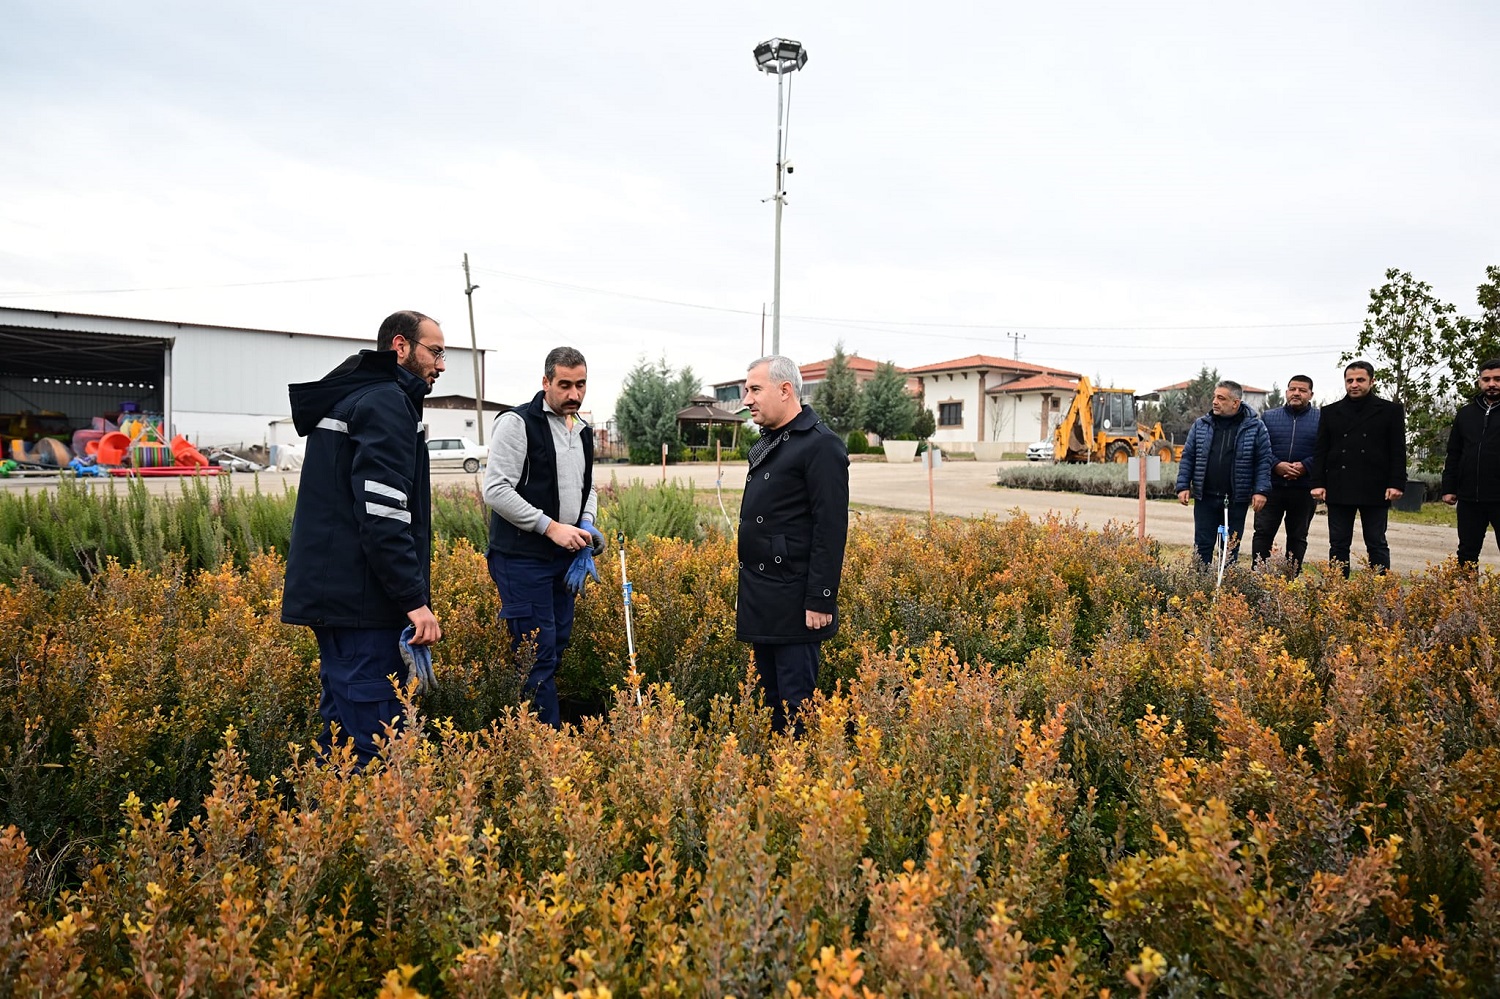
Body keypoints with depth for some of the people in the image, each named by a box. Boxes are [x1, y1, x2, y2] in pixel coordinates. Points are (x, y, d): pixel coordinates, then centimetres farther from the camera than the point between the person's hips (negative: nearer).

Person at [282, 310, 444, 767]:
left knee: (341, 723, 17)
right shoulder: (387, 403, -11)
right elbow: (383, 512, -22)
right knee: (369, 739, -7)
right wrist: (414, 599, -21)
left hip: (329, 590, 11)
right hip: (364, 599, -10)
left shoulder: (341, 400, 21)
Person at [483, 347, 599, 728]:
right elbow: (496, 490, -18)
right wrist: (551, 526, -20)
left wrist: (588, 523, 3)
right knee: (537, 654, -7)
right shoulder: (518, 423, -11)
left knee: (557, 647, 12)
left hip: (565, 558, 8)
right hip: (522, 558, -8)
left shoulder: (583, 432, 13)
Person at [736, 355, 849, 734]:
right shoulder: (767, 443, 15)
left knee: (795, 702, -2)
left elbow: (831, 529, -18)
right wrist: (751, 590, 18)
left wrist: (821, 600, -20)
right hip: (761, 602, 9)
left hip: (793, 601, -9)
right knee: (769, 694, 17)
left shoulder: (820, 445, -13)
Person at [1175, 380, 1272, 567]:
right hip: (1205, 498, 2)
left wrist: (1261, 490, -9)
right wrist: (1183, 486, 0)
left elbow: (1264, 460, -1)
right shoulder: (1201, 424, 5)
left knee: (1231, 548, 8)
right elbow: (1188, 457, 7)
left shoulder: (1255, 427, -1)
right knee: (1202, 545, 5)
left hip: (1237, 500, -1)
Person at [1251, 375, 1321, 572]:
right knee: (1263, 532, -1)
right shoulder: (1268, 417, 8)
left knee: (1298, 537, 8)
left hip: (1304, 490, 0)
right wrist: (1276, 465, -15)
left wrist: (1305, 466, -18)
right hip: (1271, 487, 0)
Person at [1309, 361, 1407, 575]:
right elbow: (1320, 451, 8)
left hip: (1375, 490, -2)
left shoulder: (1391, 411, 5)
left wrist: (1396, 484, -8)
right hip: (1338, 489, 2)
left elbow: (1398, 451, 2)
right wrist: (1317, 483, -1)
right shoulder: (1331, 412, 11)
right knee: (1338, 545, 5)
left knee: (1377, 544, 4)